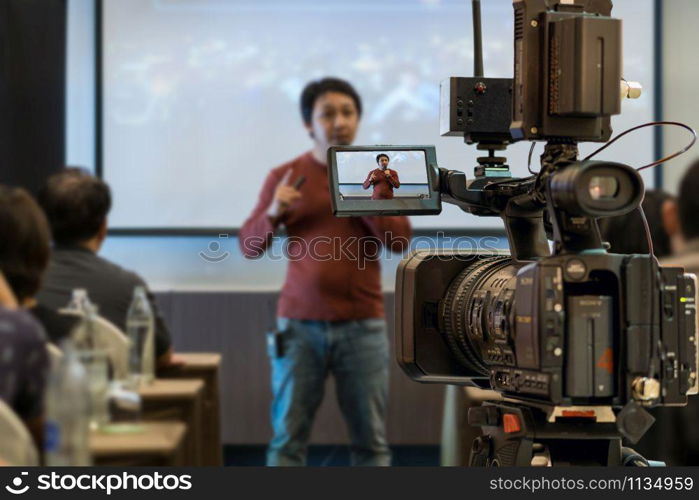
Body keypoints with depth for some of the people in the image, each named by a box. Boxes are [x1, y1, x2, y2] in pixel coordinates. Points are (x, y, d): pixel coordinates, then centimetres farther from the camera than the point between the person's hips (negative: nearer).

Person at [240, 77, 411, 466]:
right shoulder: (284, 176, 5)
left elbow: (399, 241, -4)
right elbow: (249, 247, 7)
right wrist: (274, 213, -12)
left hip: (363, 325, 0)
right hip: (300, 325, 0)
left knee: (371, 440, 3)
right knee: (288, 438, 0)